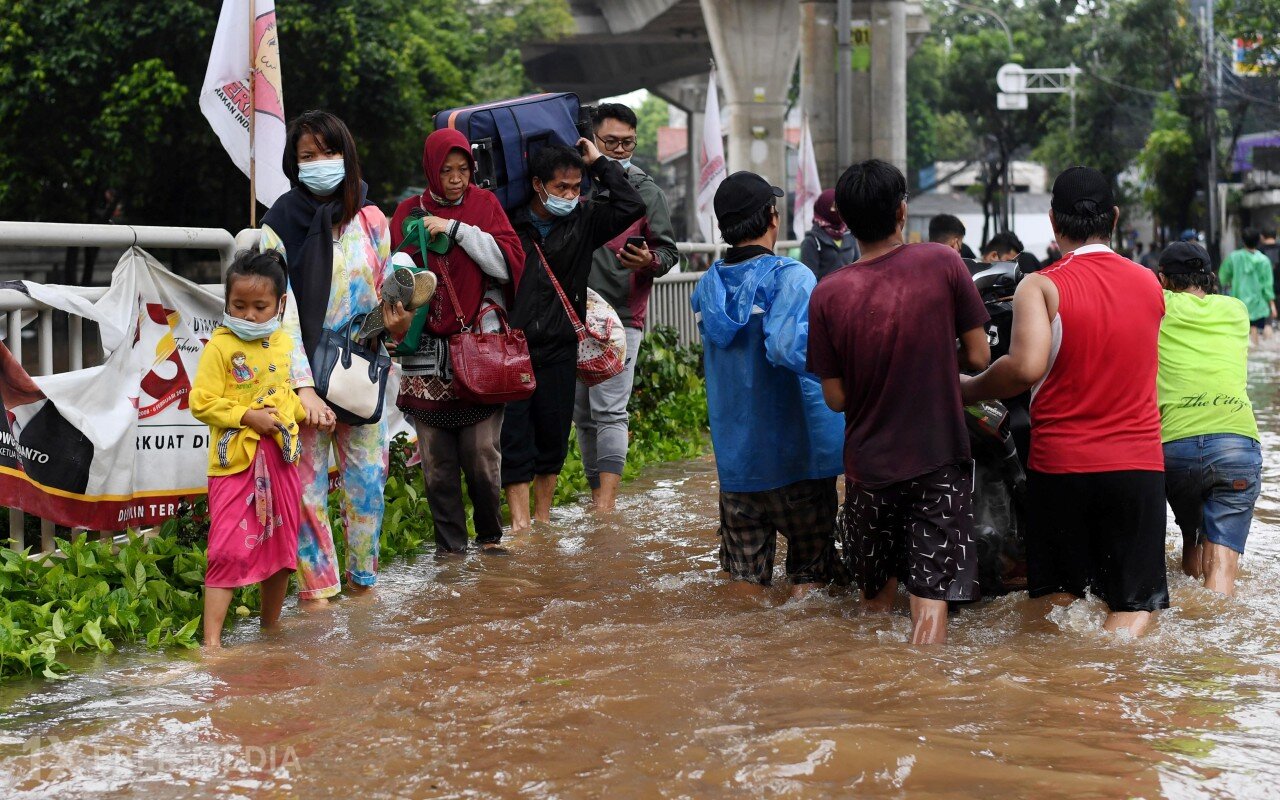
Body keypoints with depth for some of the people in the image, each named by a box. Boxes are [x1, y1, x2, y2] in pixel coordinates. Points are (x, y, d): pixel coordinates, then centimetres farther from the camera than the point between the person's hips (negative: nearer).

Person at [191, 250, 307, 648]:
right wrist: (248, 416, -19)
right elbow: (201, 402, -12)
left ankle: (270, 628, 30)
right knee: (229, 550, -11)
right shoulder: (220, 346, -9)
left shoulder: (285, 344, 9)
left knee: (280, 547, 14)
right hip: (235, 460, -6)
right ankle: (211, 639, -9)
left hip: (280, 458, 6)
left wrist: (305, 411, 5)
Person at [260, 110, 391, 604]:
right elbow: (281, 310, -10)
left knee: (368, 478, 6)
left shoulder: (370, 220, 5)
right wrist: (304, 387, -19)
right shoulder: (281, 227, -4)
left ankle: (363, 577, 20)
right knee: (308, 481, -2)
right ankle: (316, 586, 7)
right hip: (308, 373, -3)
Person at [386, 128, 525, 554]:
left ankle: (490, 536, 14)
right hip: (427, 354, 1)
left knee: (482, 454, -5)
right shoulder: (409, 214, 10)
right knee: (436, 460, 0)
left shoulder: (485, 204, 9)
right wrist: (398, 319, -13)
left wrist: (456, 228, -11)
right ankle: (449, 546, 12)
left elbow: (507, 264, -3)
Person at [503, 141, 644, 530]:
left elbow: (632, 206, -4)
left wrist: (599, 163, -2)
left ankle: (543, 519, 21)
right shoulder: (509, 222, -2)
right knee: (514, 439, -4)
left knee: (553, 438, 9)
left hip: (559, 351, 3)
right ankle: (520, 521, -2)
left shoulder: (584, 220, 6)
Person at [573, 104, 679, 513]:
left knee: (610, 412, -12)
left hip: (620, 318, -4)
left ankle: (606, 502, -15)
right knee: (582, 413, 8)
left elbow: (669, 252, 3)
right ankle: (595, 492, 17)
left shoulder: (646, 191, 3)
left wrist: (649, 262, -19)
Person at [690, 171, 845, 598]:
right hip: (796, 455, -5)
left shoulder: (707, 286, 6)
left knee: (745, 580, 13)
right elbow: (786, 347, -30)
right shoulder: (790, 277, -14)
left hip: (734, 460, 5)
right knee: (809, 576, 9)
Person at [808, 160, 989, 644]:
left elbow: (835, 398, -3)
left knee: (875, 602, 19)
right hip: (939, 459, -2)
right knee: (931, 608, -1)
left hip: (868, 465, 2)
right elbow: (978, 356, -5)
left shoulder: (828, 295, -8)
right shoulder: (943, 264, -10)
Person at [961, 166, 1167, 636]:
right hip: (1139, 464, 2)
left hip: (1060, 462, -2)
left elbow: (1027, 367, -22)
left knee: (1059, 596, 12)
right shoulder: (1150, 285, 7)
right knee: (1136, 604, 3)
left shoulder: (1040, 287, -7)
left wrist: (968, 390, -6)